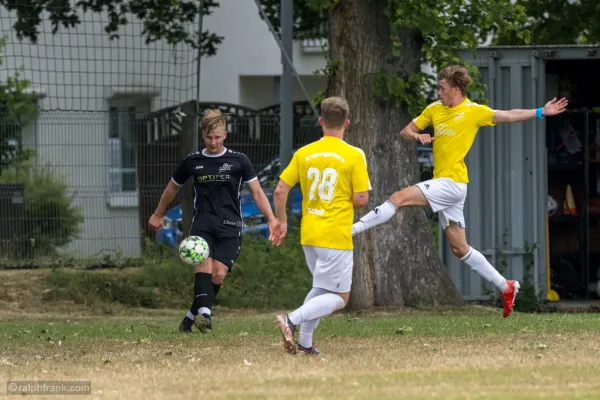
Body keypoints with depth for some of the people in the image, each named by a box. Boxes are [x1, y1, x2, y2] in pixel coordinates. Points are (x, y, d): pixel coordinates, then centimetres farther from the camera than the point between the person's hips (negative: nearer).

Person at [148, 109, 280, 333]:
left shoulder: (238, 161, 4)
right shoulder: (192, 161, 9)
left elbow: (256, 192, 5)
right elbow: (173, 188, 25)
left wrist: (271, 219, -7)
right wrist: (158, 215, 35)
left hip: (230, 226, -1)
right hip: (203, 224, 1)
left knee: (218, 273, -13)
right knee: (204, 263, -25)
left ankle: (191, 317, 3)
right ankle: (204, 313, -41)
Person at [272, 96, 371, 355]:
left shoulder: (303, 154, 3)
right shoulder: (354, 156, -8)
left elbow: (280, 191, 3)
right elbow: (361, 199, -11)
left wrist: (282, 222, 17)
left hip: (309, 235, 6)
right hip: (336, 236, -6)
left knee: (321, 289, 23)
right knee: (338, 298, 0)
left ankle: (304, 343, 12)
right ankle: (292, 320, -21)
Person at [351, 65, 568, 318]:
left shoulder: (474, 111, -5)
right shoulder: (434, 109, 12)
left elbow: (509, 116, 3)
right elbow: (404, 132, 15)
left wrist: (541, 112, -4)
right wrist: (417, 136, -8)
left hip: (453, 182, -8)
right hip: (443, 185, 8)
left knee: (399, 198, -21)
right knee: (460, 249, 10)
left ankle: (353, 229, -23)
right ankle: (506, 288, 16)